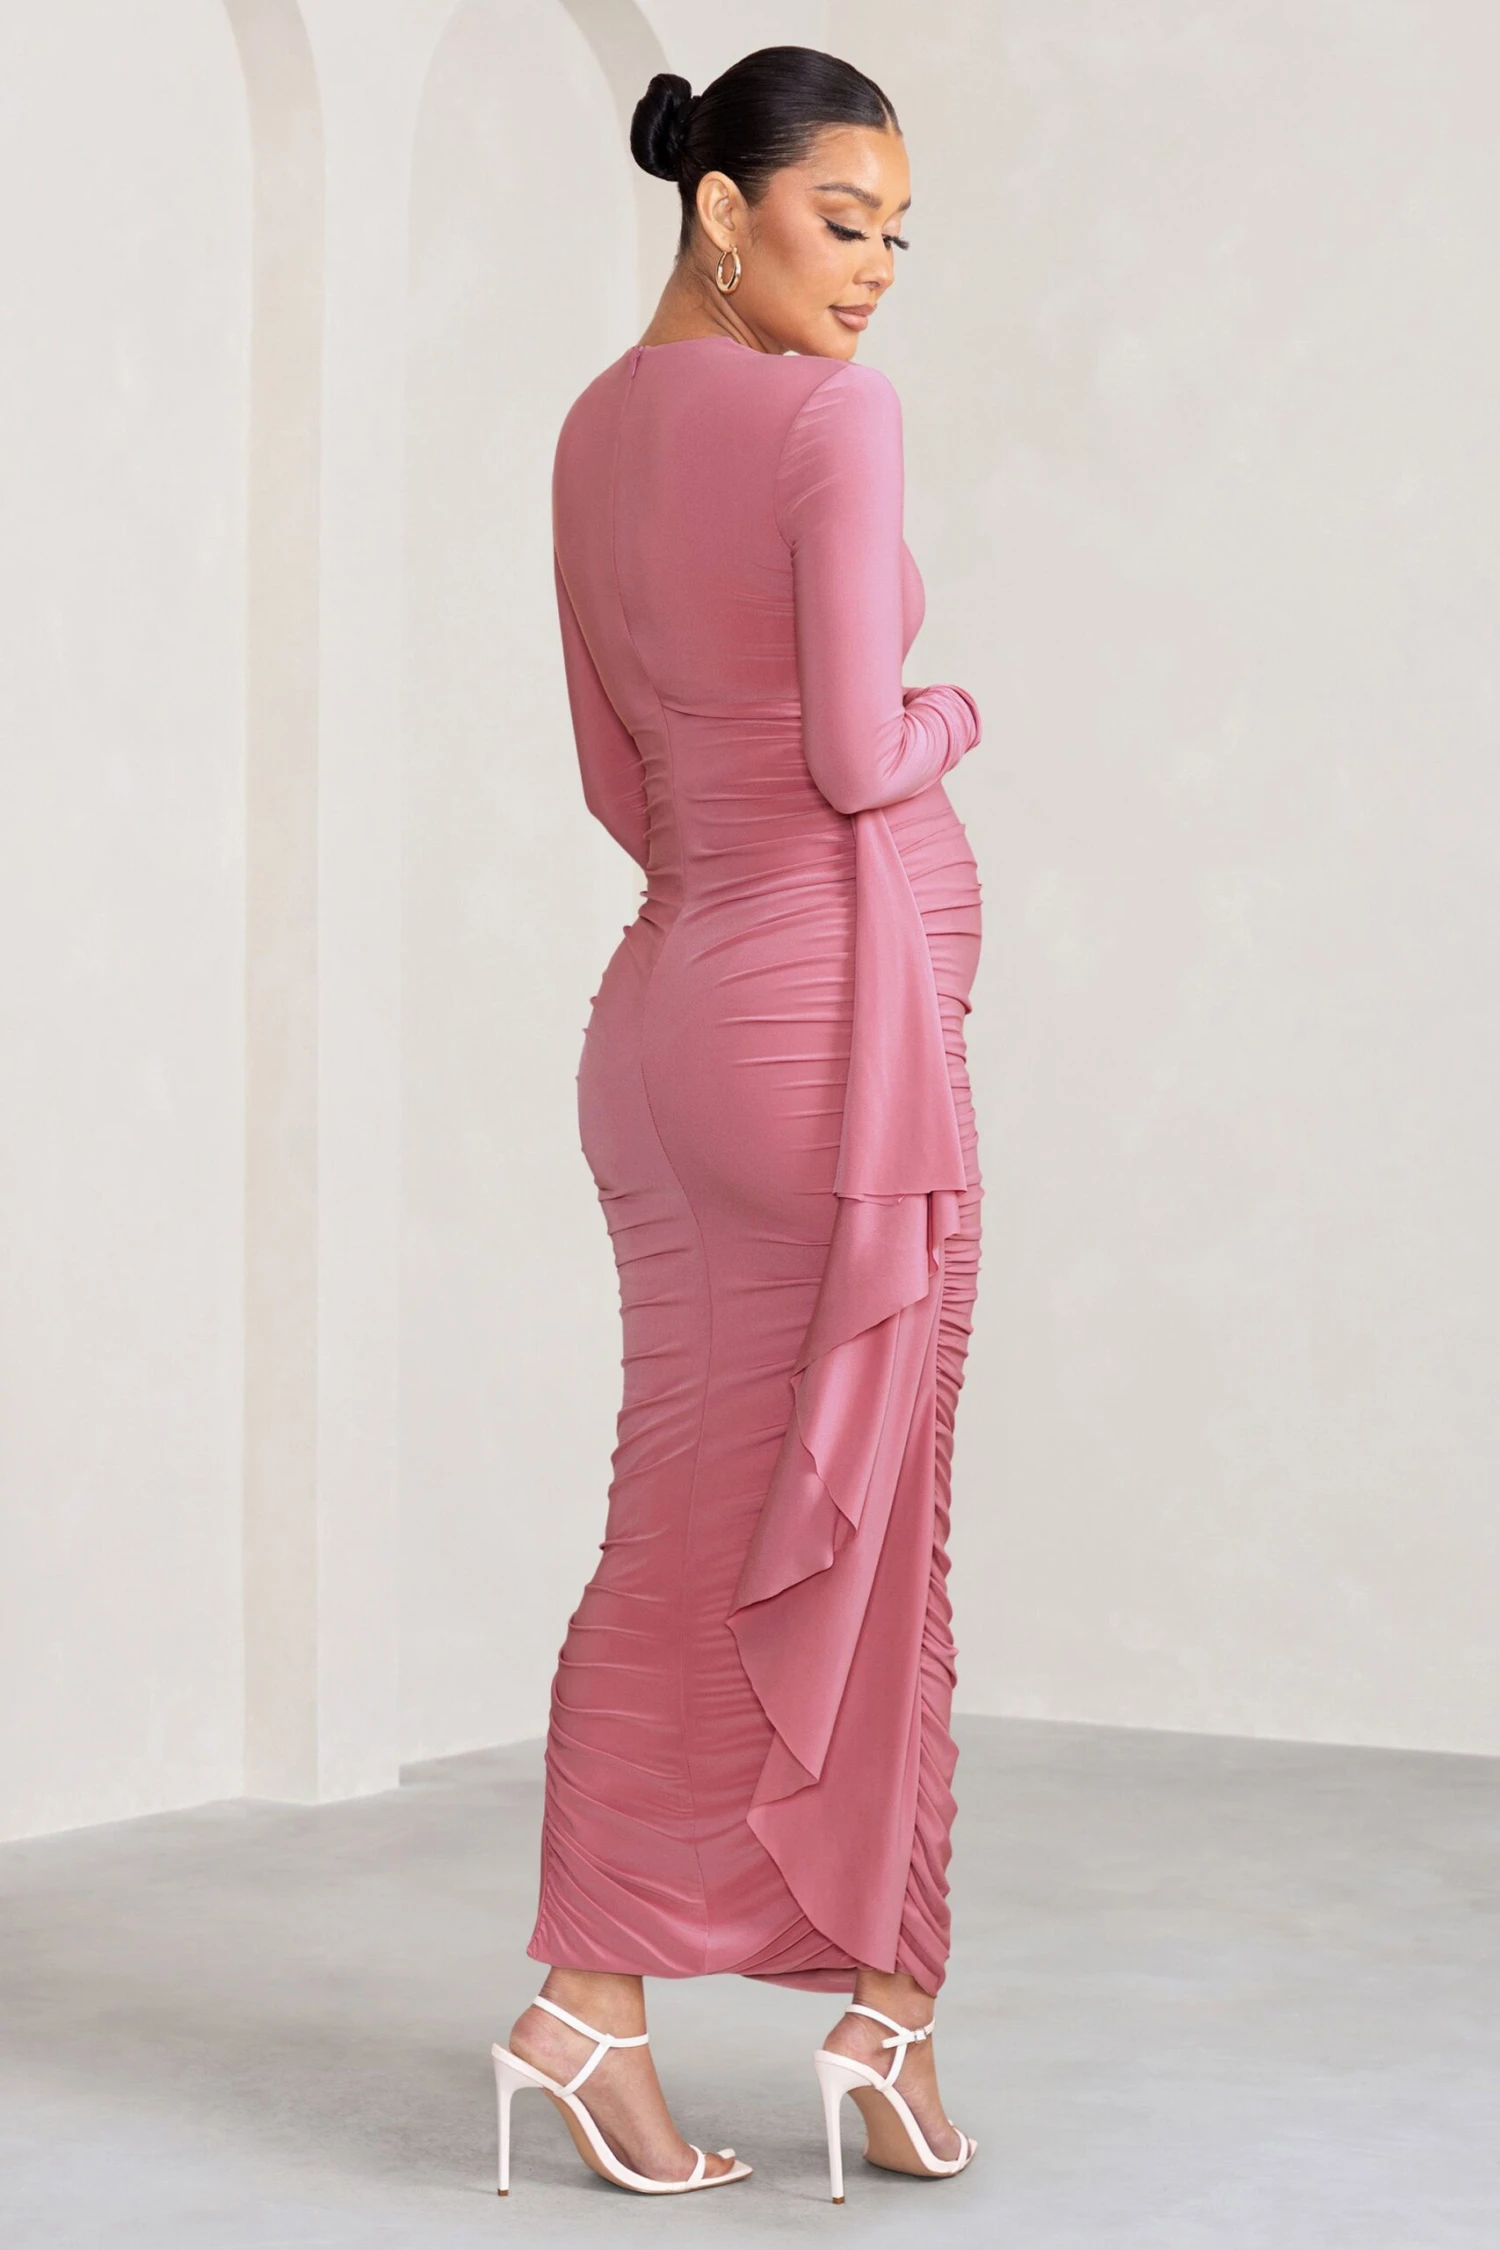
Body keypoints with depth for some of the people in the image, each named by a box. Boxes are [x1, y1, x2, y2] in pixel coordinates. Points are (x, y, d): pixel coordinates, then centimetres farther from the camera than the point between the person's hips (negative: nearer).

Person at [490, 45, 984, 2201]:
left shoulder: (597, 433, 13)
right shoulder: (835, 420, -12)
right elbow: (862, 760, -16)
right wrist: (948, 713, 4)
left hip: (667, 1005, 7)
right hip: (840, 1017, -7)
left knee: (685, 1535, 11)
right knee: (860, 1528, 3)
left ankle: (596, 1994, 12)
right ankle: (885, 2010, 15)